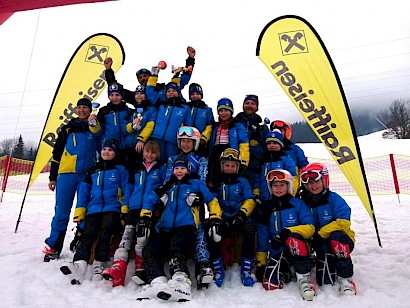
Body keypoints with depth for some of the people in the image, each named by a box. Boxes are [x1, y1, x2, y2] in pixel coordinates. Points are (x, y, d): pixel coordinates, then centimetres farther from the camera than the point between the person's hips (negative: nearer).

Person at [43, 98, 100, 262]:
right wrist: (53, 177, 10)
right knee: (61, 212, 1)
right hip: (66, 174, 1)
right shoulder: (68, 129, 13)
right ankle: (53, 246, 10)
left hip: (87, 175, 0)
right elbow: (57, 153, 13)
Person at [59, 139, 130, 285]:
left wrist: (125, 211, -6)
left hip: (112, 208, -3)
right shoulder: (93, 171, 22)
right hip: (94, 209, 3)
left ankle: (98, 265, -21)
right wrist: (79, 212, 7)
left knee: (105, 232, -25)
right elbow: (84, 191, 17)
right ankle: (79, 265, -33)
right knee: (88, 234, -18)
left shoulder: (120, 169, 12)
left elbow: (126, 190, 5)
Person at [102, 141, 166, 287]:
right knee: (126, 236, -8)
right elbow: (130, 187, 21)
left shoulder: (161, 169, 9)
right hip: (134, 207, 4)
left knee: (142, 237, -16)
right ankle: (118, 269, -15)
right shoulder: (137, 168, 21)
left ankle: (141, 269, -6)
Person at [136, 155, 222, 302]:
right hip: (164, 228, 5)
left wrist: (215, 219, 2)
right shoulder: (167, 186, 23)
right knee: (148, 251, -20)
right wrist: (144, 218, 8)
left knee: (175, 251, -33)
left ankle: (181, 283, -46)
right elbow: (150, 200, 22)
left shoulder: (196, 184, 15)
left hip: (185, 226, -4)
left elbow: (212, 201, 16)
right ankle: (158, 282, -32)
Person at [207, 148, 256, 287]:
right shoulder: (217, 182, 12)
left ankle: (246, 269, -17)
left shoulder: (243, 182, 13)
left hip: (239, 218, 0)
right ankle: (218, 269, -11)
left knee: (250, 228, -32)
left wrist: (242, 214, -13)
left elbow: (249, 201, 5)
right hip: (222, 219, 0)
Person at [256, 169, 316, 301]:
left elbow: (310, 228, -8)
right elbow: (262, 237, 10)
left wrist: (288, 231, -25)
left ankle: (304, 278, -21)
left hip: (297, 249, -3)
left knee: (293, 237, -36)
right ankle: (286, 273, 14)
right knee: (270, 285, -19)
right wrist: (260, 263, 8)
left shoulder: (297, 204, 0)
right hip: (277, 252, 3)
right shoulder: (267, 208, 8)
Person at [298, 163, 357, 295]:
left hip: (342, 240, -3)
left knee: (336, 236, -39)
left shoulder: (334, 198, -8)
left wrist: (321, 233, -21)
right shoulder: (304, 203, 2)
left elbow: (343, 223, -17)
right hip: (322, 245, 3)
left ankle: (346, 278, -21)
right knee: (325, 282, -12)